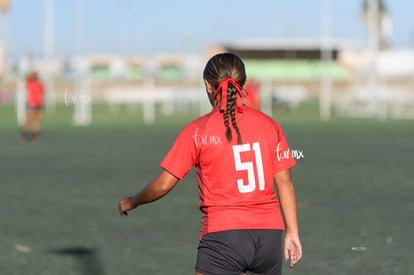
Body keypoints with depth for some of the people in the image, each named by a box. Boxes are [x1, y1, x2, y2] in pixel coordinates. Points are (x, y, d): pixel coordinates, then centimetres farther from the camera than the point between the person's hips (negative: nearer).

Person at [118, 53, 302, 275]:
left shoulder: (198, 131, -4)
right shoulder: (268, 125, 4)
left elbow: (163, 185, -2)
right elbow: (285, 183, 5)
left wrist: (131, 202, 16)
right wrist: (292, 232, 13)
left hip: (223, 234, -4)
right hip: (269, 233, 4)